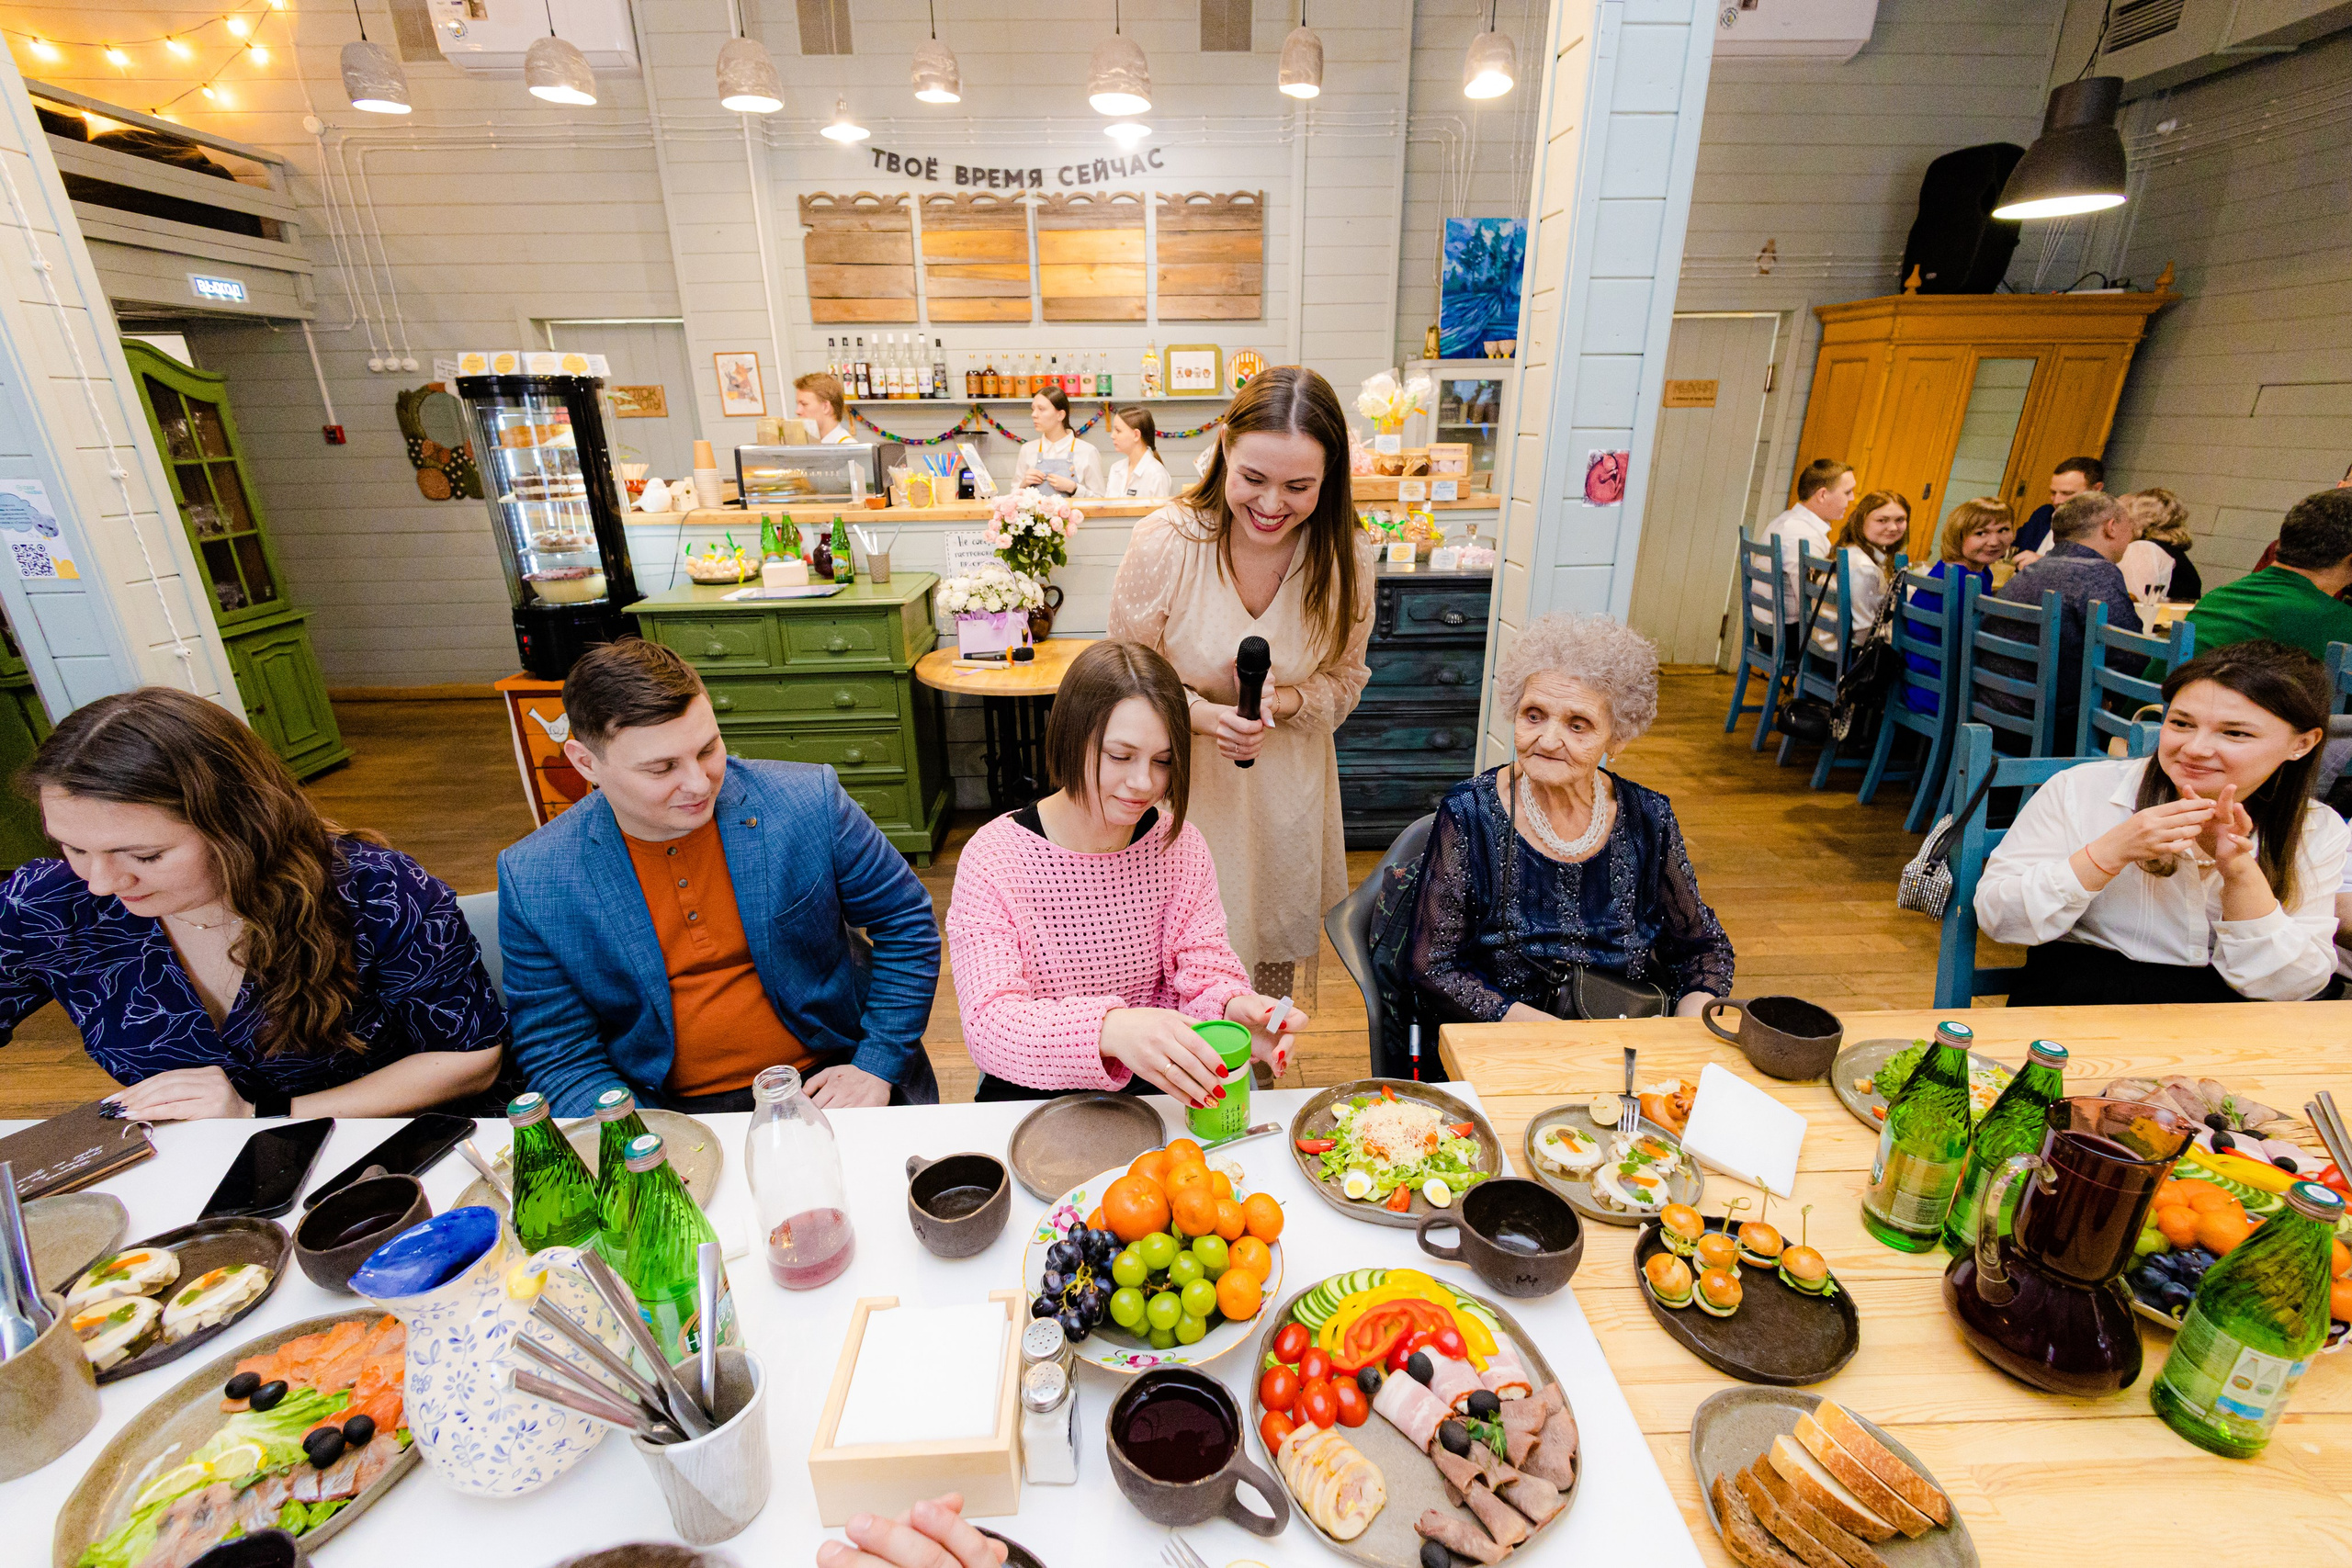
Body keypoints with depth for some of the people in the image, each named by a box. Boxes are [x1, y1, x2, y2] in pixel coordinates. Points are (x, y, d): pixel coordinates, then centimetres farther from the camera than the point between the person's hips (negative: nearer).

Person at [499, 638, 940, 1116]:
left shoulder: (810, 803, -8)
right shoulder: (534, 881, -4)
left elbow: (905, 923, 2)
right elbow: (556, 1052, 2)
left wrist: (877, 1067, -5)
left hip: (829, 1085, -2)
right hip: (668, 1115, 3)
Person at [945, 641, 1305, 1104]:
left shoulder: (1179, 844, -1)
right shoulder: (992, 857, -12)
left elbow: (1203, 966, -3)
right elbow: (987, 1022, -21)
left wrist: (1231, 1006, -28)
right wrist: (1109, 1029, -40)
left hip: (1158, 1084, 3)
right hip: (1032, 1093, -2)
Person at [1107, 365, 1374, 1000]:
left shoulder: (1345, 555, -13)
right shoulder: (1165, 541, -20)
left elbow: (1345, 678, 0)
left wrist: (1284, 703, -22)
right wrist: (1203, 715, -29)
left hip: (1289, 788, 3)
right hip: (1183, 784, -2)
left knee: (1277, 949, 20)